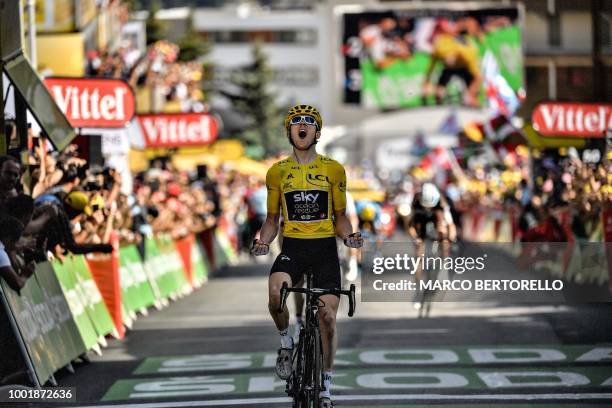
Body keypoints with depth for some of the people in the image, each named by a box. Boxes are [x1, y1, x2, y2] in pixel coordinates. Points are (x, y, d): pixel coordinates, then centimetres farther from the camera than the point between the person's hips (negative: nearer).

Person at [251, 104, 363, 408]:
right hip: (292, 248, 0)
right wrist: (263, 242, -8)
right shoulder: (277, 172, 5)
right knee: (276, 292, -31)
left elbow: (340, 217, 10)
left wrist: (348, 236, -11)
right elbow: (272, 218, 11)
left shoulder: (333, 170, 4)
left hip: (324, 248, 0)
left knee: (328, 316, -4)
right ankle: (286, 342, -2)